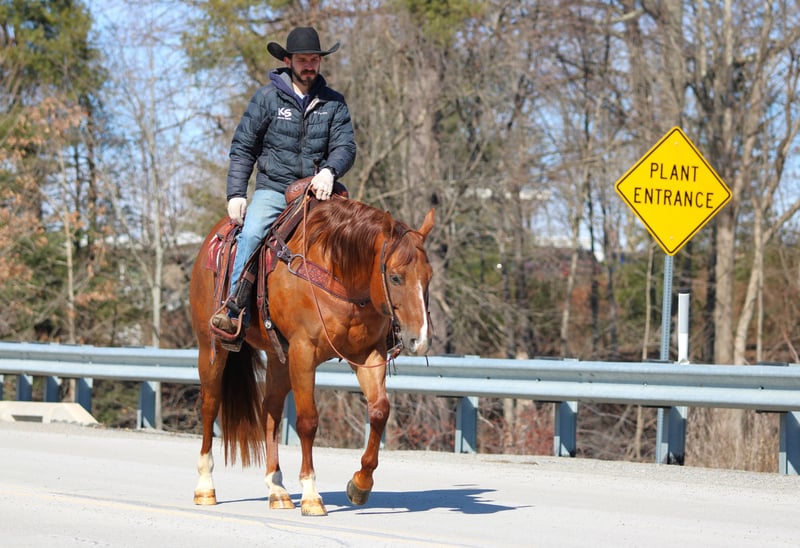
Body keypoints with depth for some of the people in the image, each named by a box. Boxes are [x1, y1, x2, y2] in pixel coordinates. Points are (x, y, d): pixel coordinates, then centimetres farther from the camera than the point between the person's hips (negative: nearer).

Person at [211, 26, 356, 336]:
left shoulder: (334, 102, 9)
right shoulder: (267, 98, 4)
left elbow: (345, 146, 1)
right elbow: (242, 148, 5)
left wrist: (329, 171, -22)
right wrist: (235, 194, -5)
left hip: (317, 192, 2)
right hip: (273, 189, -2)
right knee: (251, 234, -28)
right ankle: (234, 310, -25)